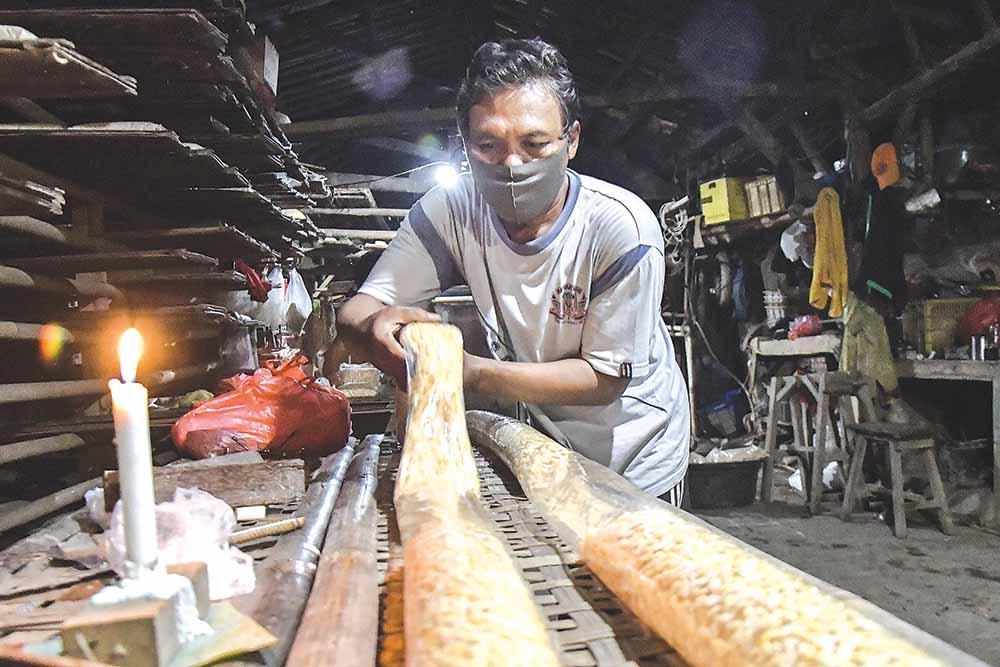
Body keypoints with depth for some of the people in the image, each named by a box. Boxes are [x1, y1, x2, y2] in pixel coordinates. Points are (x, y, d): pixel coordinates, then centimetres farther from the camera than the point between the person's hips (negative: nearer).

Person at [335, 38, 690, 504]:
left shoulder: (622, 227, -28)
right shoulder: (453, 210, -19)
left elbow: (604, 379, -26)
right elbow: (353, 313, -19)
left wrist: (470, 372, -39)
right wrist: (375, 328, -45)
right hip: (546, 446, 3)